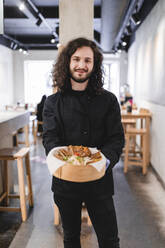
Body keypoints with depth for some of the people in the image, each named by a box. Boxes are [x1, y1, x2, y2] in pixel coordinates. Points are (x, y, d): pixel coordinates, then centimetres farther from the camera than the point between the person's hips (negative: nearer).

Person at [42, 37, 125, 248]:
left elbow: (116, 138, -4)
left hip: (99, 182, -1)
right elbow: (49, 138, -6)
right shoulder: (53, 102, 3)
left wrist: (105, 160, -26)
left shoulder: (108, 100, 1)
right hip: (64, 181, 1)